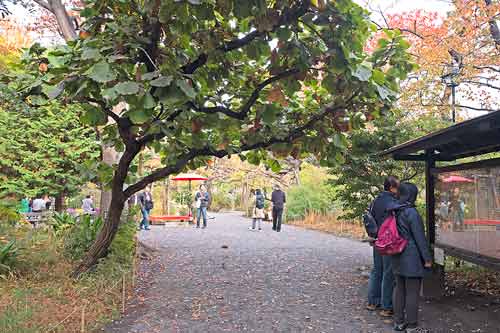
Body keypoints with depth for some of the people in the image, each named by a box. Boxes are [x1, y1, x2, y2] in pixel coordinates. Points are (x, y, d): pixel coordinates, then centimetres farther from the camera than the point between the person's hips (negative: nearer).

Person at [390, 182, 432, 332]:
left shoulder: (395, 212, 6)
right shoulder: (412, 213, -18)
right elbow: (420, 238, -16)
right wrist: (427, 258, -8)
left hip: (398, 257, 8)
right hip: (412, 258, -8)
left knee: (400, 288, 15)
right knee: (412, 292, 1)